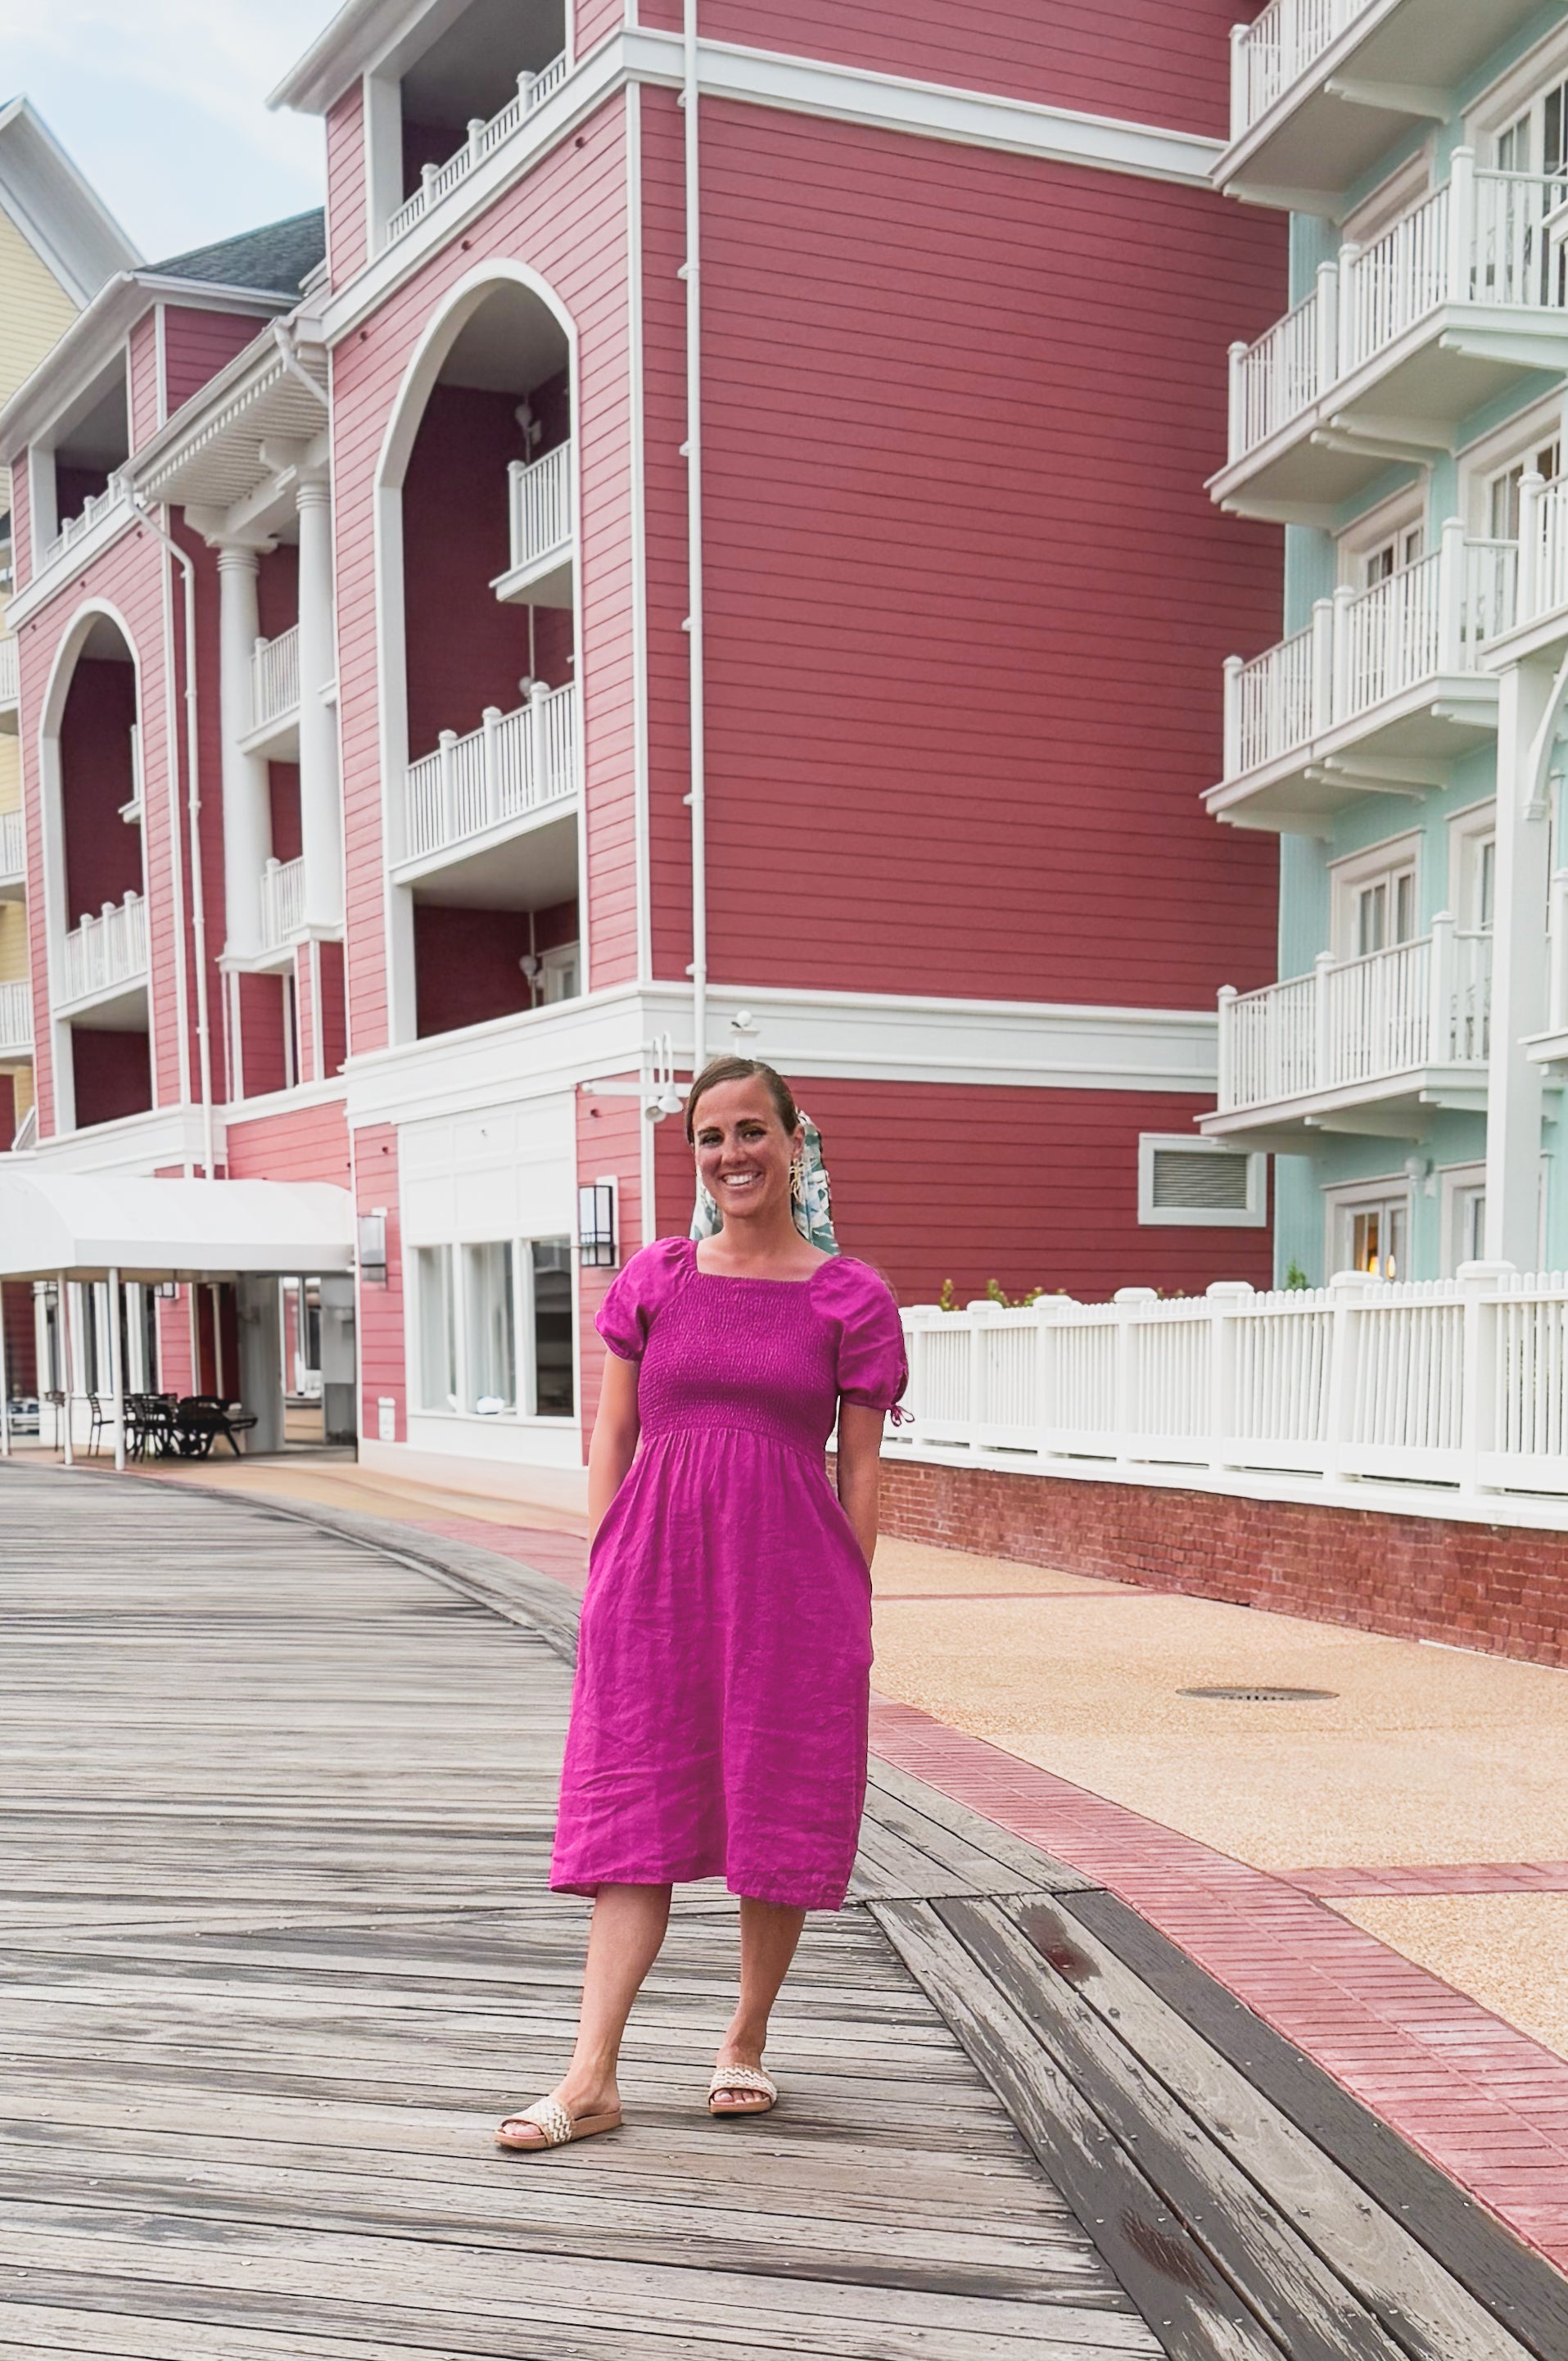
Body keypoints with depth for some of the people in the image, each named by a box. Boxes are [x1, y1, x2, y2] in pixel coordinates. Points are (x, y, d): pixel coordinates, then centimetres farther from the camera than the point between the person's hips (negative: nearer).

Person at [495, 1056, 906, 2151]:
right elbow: (612, 1433, 8)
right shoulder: (653, 1279, 6)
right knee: (634, 1814, -1)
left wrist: (854, 1606, -1)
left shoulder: (852, 1298, 1)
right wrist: (608, 1569, 1)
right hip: (657, 1568, 1)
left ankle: (746, 2045, 27)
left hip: (790, 1579, -1)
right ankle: (591, 2079, 1)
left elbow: (861, 1464, 2)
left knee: (781, 1817, 8)